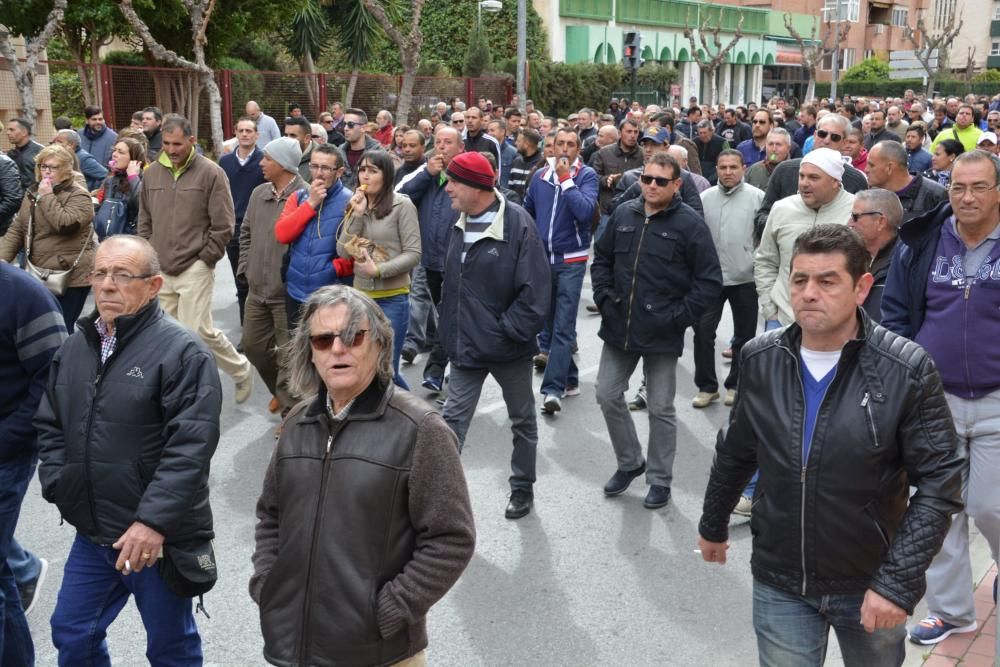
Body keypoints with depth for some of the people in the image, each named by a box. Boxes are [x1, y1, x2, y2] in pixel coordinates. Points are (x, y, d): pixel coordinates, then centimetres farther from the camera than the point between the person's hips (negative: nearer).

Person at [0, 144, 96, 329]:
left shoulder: (79, 196, -7)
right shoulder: (33, 194, 14)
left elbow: (65, 224, -24)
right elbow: (16, 231, 13)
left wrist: (47, 196, -16)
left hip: (69, 278, -7)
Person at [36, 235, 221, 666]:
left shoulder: (182, 351, -16)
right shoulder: (75, 346, 7)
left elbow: (191, 446, -22)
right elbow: (49, 425, 16)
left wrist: (154, 521, -25)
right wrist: (58, 484, 2)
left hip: (160, 536, -6)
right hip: (92, 533, 6)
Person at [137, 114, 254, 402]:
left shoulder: (210, 173, -8)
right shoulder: (152, 173, 9)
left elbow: (223, 225, -9)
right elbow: (145, 221, 18)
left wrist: (205, 259, -8)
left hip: (194, 268, -6)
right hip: (160, 269, 6)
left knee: (197, 330, -10)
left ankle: (241, 370, 13)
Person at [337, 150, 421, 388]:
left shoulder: (402, 205, -8)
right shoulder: (355, 205, 7)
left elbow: (413, 254, -11)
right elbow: (343, 252, -1)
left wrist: (378, 270, -21)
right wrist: (357, 215, -10)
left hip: (392, 298, -5)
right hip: (361, 295, 5)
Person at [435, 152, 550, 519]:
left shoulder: (518, 224, -19)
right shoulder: (459, 224, 2)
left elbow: (535, 291, -20)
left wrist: (508, 331, -19)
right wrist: (451, 331, 7)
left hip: (509, 348, -5)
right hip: (467, 344, 5)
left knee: (522, 421, 15)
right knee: (453, 419, 4)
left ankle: (523, 488, 32)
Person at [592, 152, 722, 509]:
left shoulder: (690, 224, -10)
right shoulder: (623, 214, 4)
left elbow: (710, 281, -9)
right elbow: (602, 258, 16)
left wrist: (679, 317, -13)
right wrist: (604, 298, 2)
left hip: (661, 333, -5)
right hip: (618, 328, 5)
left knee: (660, 408, 7)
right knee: (608, 395, 11)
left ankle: (660, 479, 23)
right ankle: (630, 461, 32)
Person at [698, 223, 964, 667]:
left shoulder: (907, 371, -16)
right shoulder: (761, 359, -6)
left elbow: (939, 483, -14)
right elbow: (735, 453, 9)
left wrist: (899, 581, -21)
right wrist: (713, 525, 20)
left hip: (870, 587, -1)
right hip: (779, 584, 2)